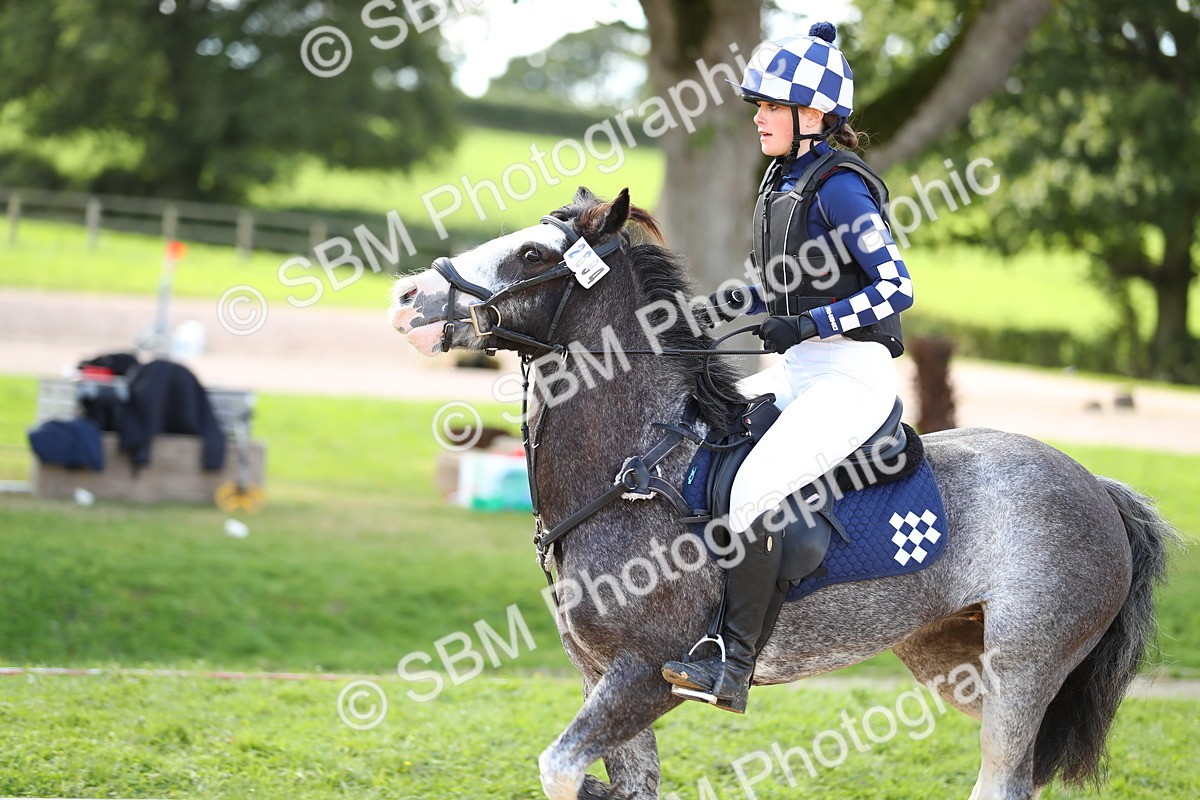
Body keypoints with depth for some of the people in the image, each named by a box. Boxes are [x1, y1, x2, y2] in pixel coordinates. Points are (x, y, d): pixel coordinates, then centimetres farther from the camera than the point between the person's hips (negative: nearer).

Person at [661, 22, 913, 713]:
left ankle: (733, 669, -22)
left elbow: (896, 287, -18)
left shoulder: (838, 186, -14)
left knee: (755, 491, -25)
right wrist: (716, 307, 10)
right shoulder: (784, 181, 14)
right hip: (799, 372, 10)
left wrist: (807, 325, -23)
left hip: (852, 376, -10)